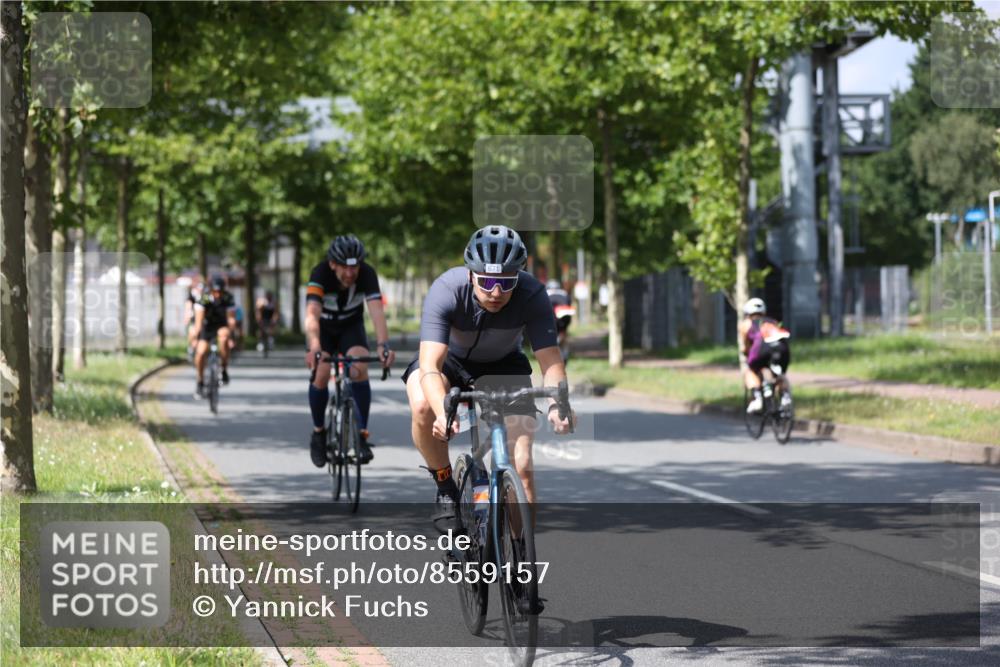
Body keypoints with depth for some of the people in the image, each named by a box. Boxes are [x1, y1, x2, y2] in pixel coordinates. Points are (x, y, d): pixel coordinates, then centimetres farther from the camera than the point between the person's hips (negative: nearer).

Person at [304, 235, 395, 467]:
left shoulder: (367, 274, -29)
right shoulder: (320, 274, -33)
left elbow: (377, 311, -40)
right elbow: (312, 314, -46)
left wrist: (383, 345, -56)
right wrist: (314, 348, -62)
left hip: (351, 326, 1)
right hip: (323, 327, -1)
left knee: (359, 370, -23)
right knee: (320, 375, -19)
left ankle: (361, 436, -18)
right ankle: (318, 433, 4)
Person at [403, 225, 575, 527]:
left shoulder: (532, 295, -30)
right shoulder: (446, 290, -34)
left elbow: (551, 361, -32)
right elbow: (430, 366, -42)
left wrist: (557, 405, -54)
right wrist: (442, 413, -61)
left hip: (504, 366, 1)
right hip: (451, 359, -1)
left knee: (521, 465, -15)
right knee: (422, 406, -35)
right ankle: (445, 488, -11)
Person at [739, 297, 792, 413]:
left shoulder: (746, 324, 30)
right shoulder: (774, 322, 39)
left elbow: (744, 348, 31)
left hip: (764, 346, -3)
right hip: (783, 346, 3)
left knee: (750, 370, 25)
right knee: (781, 374, 31)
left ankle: (756, 397, 3)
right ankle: (786, 395, 3)